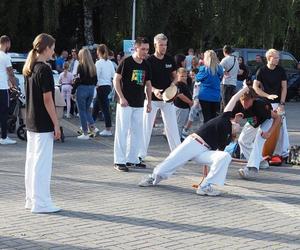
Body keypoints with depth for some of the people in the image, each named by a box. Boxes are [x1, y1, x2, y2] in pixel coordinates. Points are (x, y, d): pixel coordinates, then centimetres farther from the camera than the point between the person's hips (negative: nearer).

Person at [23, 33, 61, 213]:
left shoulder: (29, 68, 10)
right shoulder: (44, 69, -15)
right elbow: (48, 100, -17)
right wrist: (56, 124, -13)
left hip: (31, 122, 9)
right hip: (44, 124, -9)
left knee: (32, 161, 13)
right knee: (42, 163, -3)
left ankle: (31, 200, 20)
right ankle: (41, 203, 1)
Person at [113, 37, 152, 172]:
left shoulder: (146, 65, 9)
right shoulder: (126, 62, -8)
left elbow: (148, 84, 17)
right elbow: (116, 80, -8)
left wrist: (149, 101, 11)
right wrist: (121, 97, -16)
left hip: (139, 104, 6)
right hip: (126, 103, -6)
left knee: (137, 132, 10)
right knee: (122, 131, -3)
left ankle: (132, 159, 20)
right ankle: (119, 161, 0)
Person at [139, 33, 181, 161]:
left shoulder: (170, 60, 5)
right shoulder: (149, 61, -8)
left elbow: (174, 76, 16)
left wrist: (173, 84, -6)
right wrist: (154, 90, -24)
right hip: (152, 98, -3)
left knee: (172, 126, 6)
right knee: (146, 126, 0)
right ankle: (141, 154, 7)